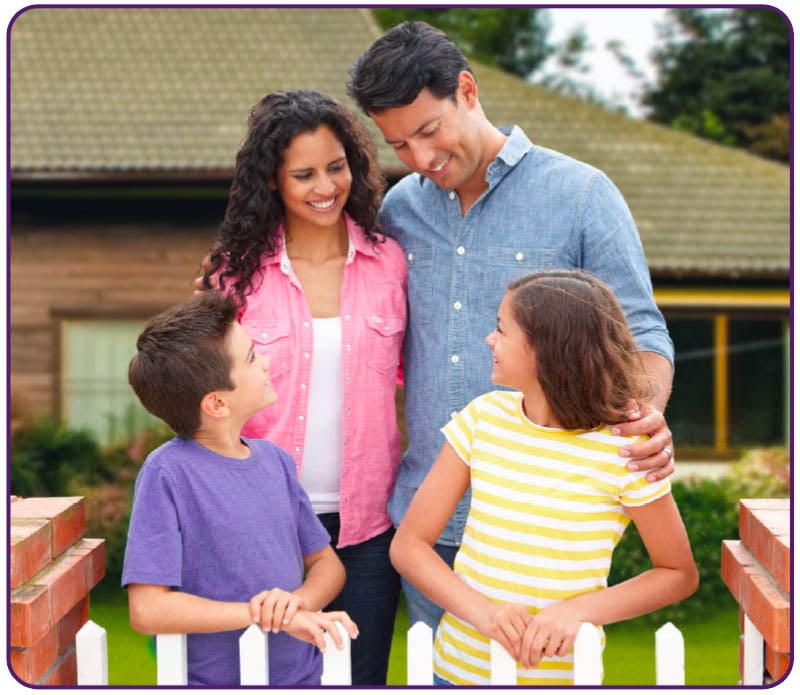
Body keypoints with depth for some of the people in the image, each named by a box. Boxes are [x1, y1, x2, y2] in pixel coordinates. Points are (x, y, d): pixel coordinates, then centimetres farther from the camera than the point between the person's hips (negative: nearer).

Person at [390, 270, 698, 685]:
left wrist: (580, 609, -18)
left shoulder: (624, 449, -13)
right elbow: (408, 545, -5)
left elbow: (679, 574, -3)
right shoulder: (482, 418, -6)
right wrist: (480, 610, -21)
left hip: (560, 674, -2)